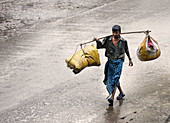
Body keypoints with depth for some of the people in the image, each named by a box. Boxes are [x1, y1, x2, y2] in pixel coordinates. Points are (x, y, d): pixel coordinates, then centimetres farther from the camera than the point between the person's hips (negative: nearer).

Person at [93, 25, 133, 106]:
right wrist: (97, 41, -30)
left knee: (115, 78, -13)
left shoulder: (123, 41, 0)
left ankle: (112, 97, -18)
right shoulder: (108, 40, 1)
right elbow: (101, 45, -9)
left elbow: (126, 50, 14)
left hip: (119, 61, -3)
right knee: (110, 78, 13)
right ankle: (121, 93, 35)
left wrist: (130, 59, 23)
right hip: (110, 61, 4)